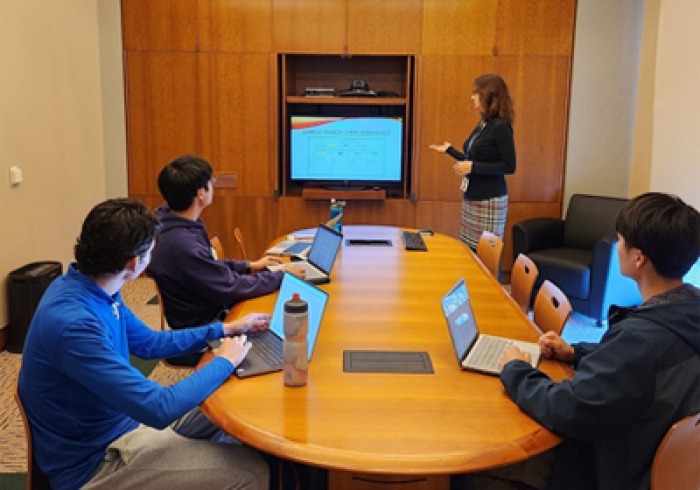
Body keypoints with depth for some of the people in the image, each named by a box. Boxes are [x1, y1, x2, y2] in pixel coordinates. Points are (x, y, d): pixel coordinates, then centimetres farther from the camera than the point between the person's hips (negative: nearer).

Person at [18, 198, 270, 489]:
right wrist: (224, 362, -16)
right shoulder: (73, 323, -33)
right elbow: (159, 408, -31)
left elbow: (148, 343, 15)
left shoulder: (94, 290, -2)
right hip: (95, 459, -9)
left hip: (121, 420, 10)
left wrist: (224, 330, 13)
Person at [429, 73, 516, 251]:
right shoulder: (482, 125, 10)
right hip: (470, 198, 8)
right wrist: (449, 149, 19)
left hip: (490, 201, -8)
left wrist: (473, 167, -21)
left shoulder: (501, 126, -15)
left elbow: (509, 166, -18)